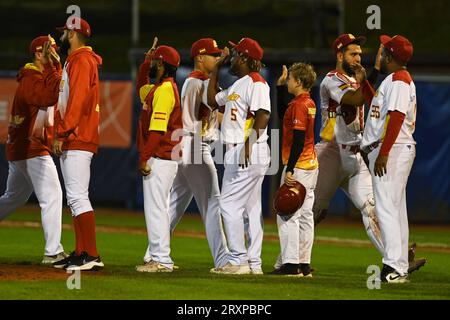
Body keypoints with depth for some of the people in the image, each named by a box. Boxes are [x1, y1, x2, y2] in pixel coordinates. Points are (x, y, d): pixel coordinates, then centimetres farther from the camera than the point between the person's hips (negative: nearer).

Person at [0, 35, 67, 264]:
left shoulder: (42, 76, 17)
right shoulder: (31, 79, -15)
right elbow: (49, 97, -32)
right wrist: (53, 66, -27)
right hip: (32, 149, -11)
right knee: (52, 195, -14)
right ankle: (53, 252, -17)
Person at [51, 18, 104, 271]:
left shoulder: (82, 60, -10)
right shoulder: (74, 61, 22)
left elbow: (78, 100, -19)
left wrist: (62, 134, -21)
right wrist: (62, 135, 16)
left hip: (77, 140, -11)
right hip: (73, 142, 11)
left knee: (78, 197, -15)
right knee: (75, 198, 12)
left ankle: (91, 255, -19)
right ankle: (81, 253, 15)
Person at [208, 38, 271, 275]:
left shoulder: (256, 82, -11)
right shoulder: (238, 84, 21)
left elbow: (263, 114, -22)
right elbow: (213, 100, 29)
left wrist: (249, 143, -30)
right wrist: (216, 67, 26)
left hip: (249, 153, -10)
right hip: (237, 153, 10)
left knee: (229, 204, -11)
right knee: (251, 207, 9)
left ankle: (239, 261, -11)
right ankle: (254, 263, 10)